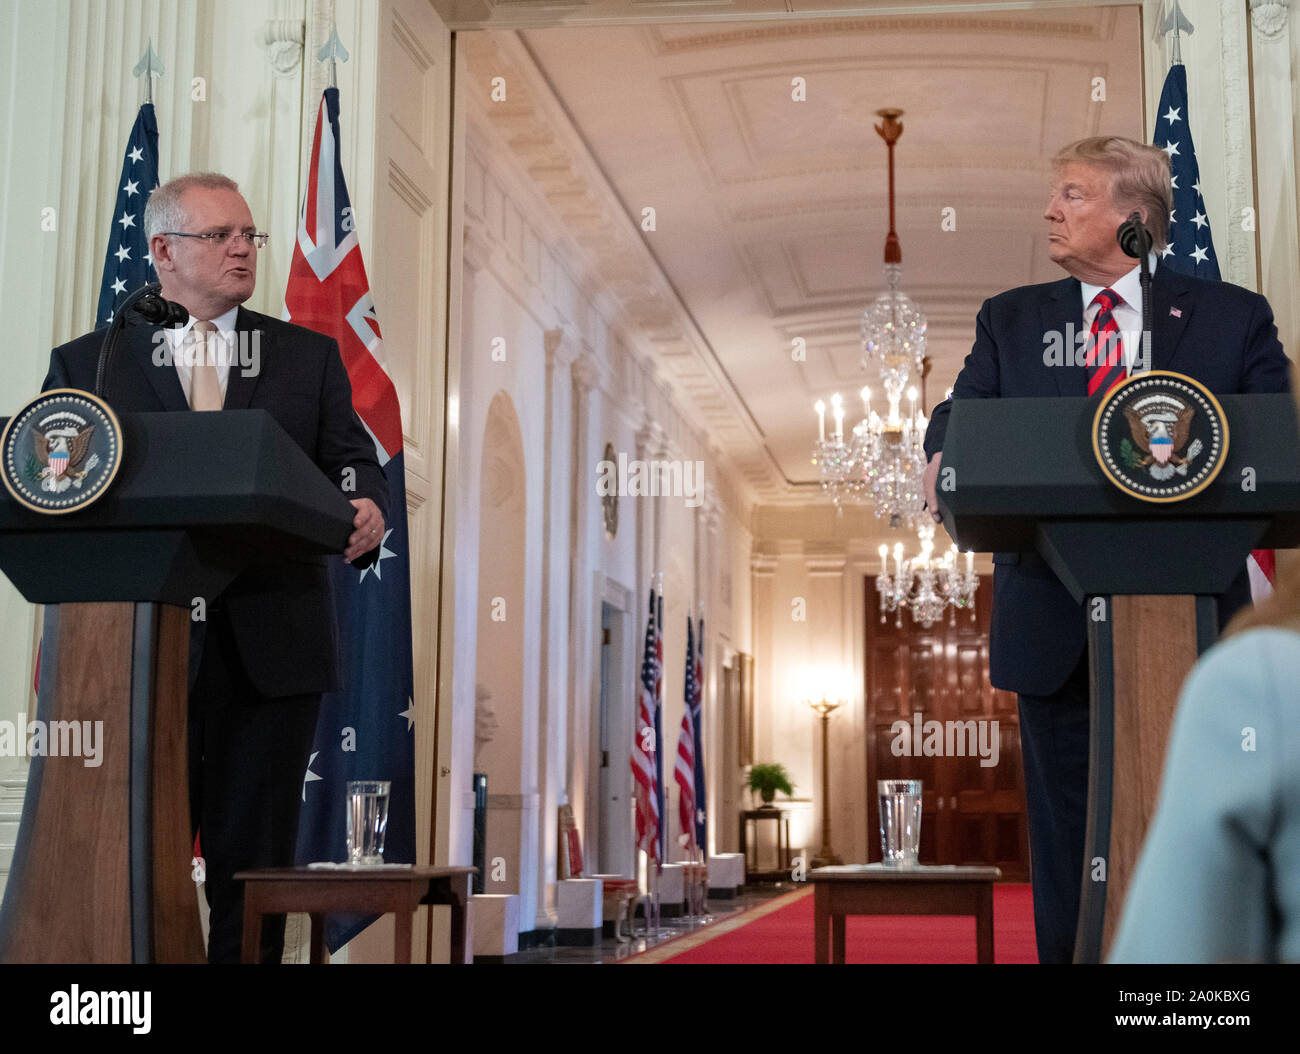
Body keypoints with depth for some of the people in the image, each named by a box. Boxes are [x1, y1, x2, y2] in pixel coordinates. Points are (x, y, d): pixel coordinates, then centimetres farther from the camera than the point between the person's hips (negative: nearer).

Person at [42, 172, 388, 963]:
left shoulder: (310, 357, 13)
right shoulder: (86, 363, 9)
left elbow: (355, 469, 7)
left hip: (272, 650, 1)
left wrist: (368, 513, -16)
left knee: (253, 859, 5)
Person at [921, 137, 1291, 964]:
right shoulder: (1011, 321, 13)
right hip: (1057, 621, 2)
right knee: (1068, 843, 7)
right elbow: (960, 415, 3)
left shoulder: (1234, 316, 7)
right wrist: (945, 456, -20)